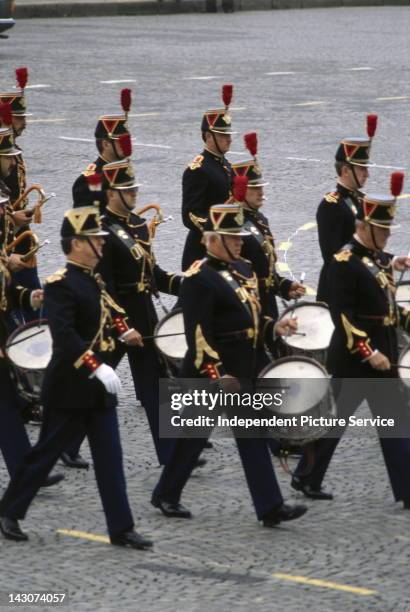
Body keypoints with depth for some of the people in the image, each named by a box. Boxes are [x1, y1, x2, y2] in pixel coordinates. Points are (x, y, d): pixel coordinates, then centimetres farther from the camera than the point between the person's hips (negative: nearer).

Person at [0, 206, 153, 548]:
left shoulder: (94, 281, 10)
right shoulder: (61, 284, -16)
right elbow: (64, 335, -27)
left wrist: (124, 331, 10)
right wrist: (97, 368, -33)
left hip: (98, 386, 8)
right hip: (69, 387, -8)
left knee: (110, 457, 3)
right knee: (48, 451, 4)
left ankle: (121, 529, 3)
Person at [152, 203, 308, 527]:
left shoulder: (243, 269, 11)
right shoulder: (198, 279, -15)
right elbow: (198, 334, -20)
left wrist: (274, 327, 2)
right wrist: (217, 376, -23)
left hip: (249, 370, 8)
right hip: (214, 369, -8)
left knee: (254, 437, 4)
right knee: (194, 435, 6)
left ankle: (271, 507, 1)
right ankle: (166, 495, 23)